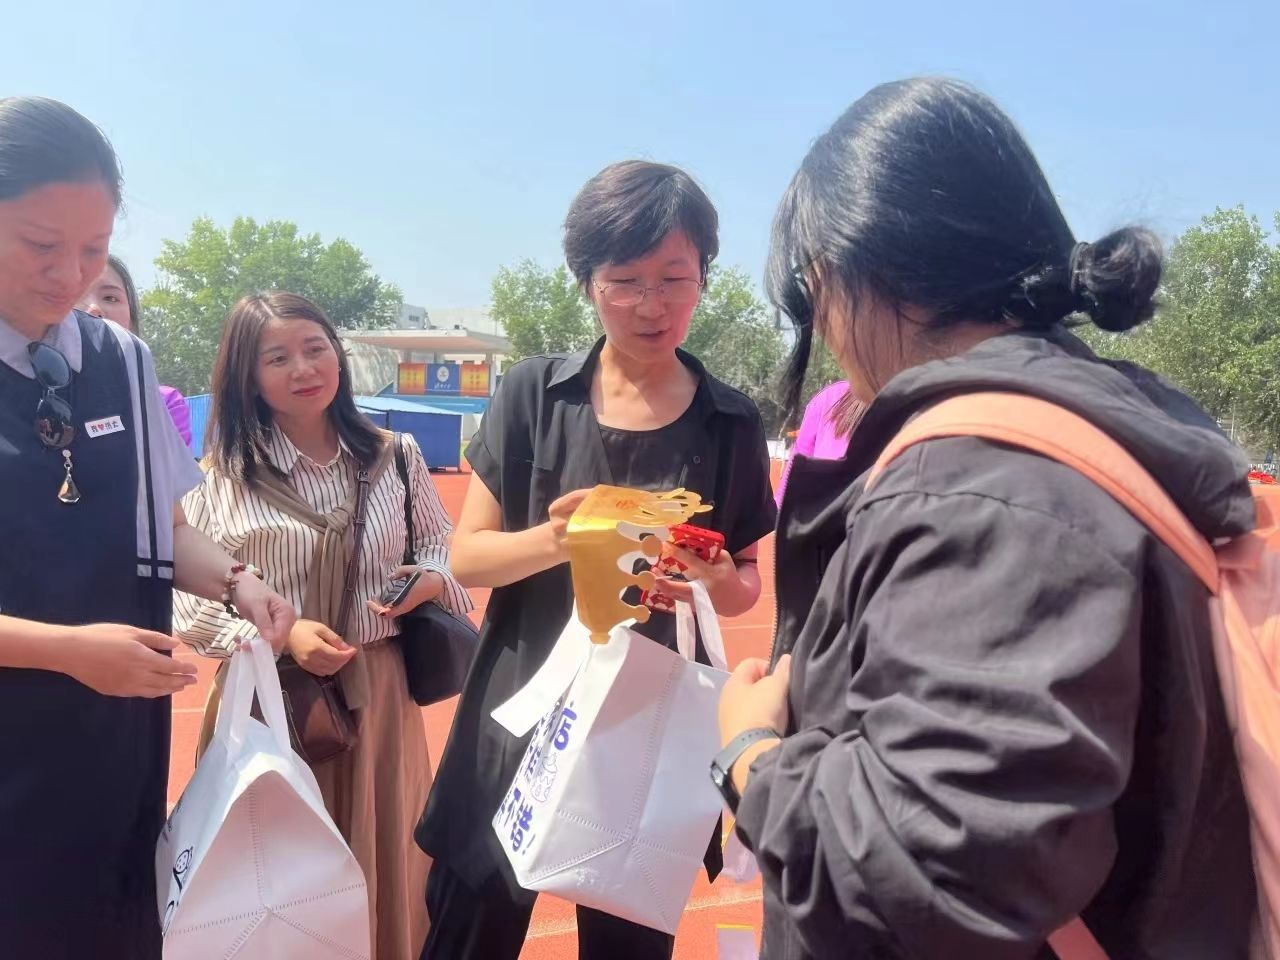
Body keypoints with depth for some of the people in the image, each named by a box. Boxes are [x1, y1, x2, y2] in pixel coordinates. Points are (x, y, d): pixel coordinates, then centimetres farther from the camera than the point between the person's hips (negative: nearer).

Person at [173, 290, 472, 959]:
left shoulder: (395, 457, 2)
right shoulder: (222, 476, -5)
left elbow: (442, 543, 13)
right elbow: (189, 604, -6)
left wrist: (432, 579, -9)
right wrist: (282, 635, -19)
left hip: (379, 692, 2)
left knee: (382, 860, 14)